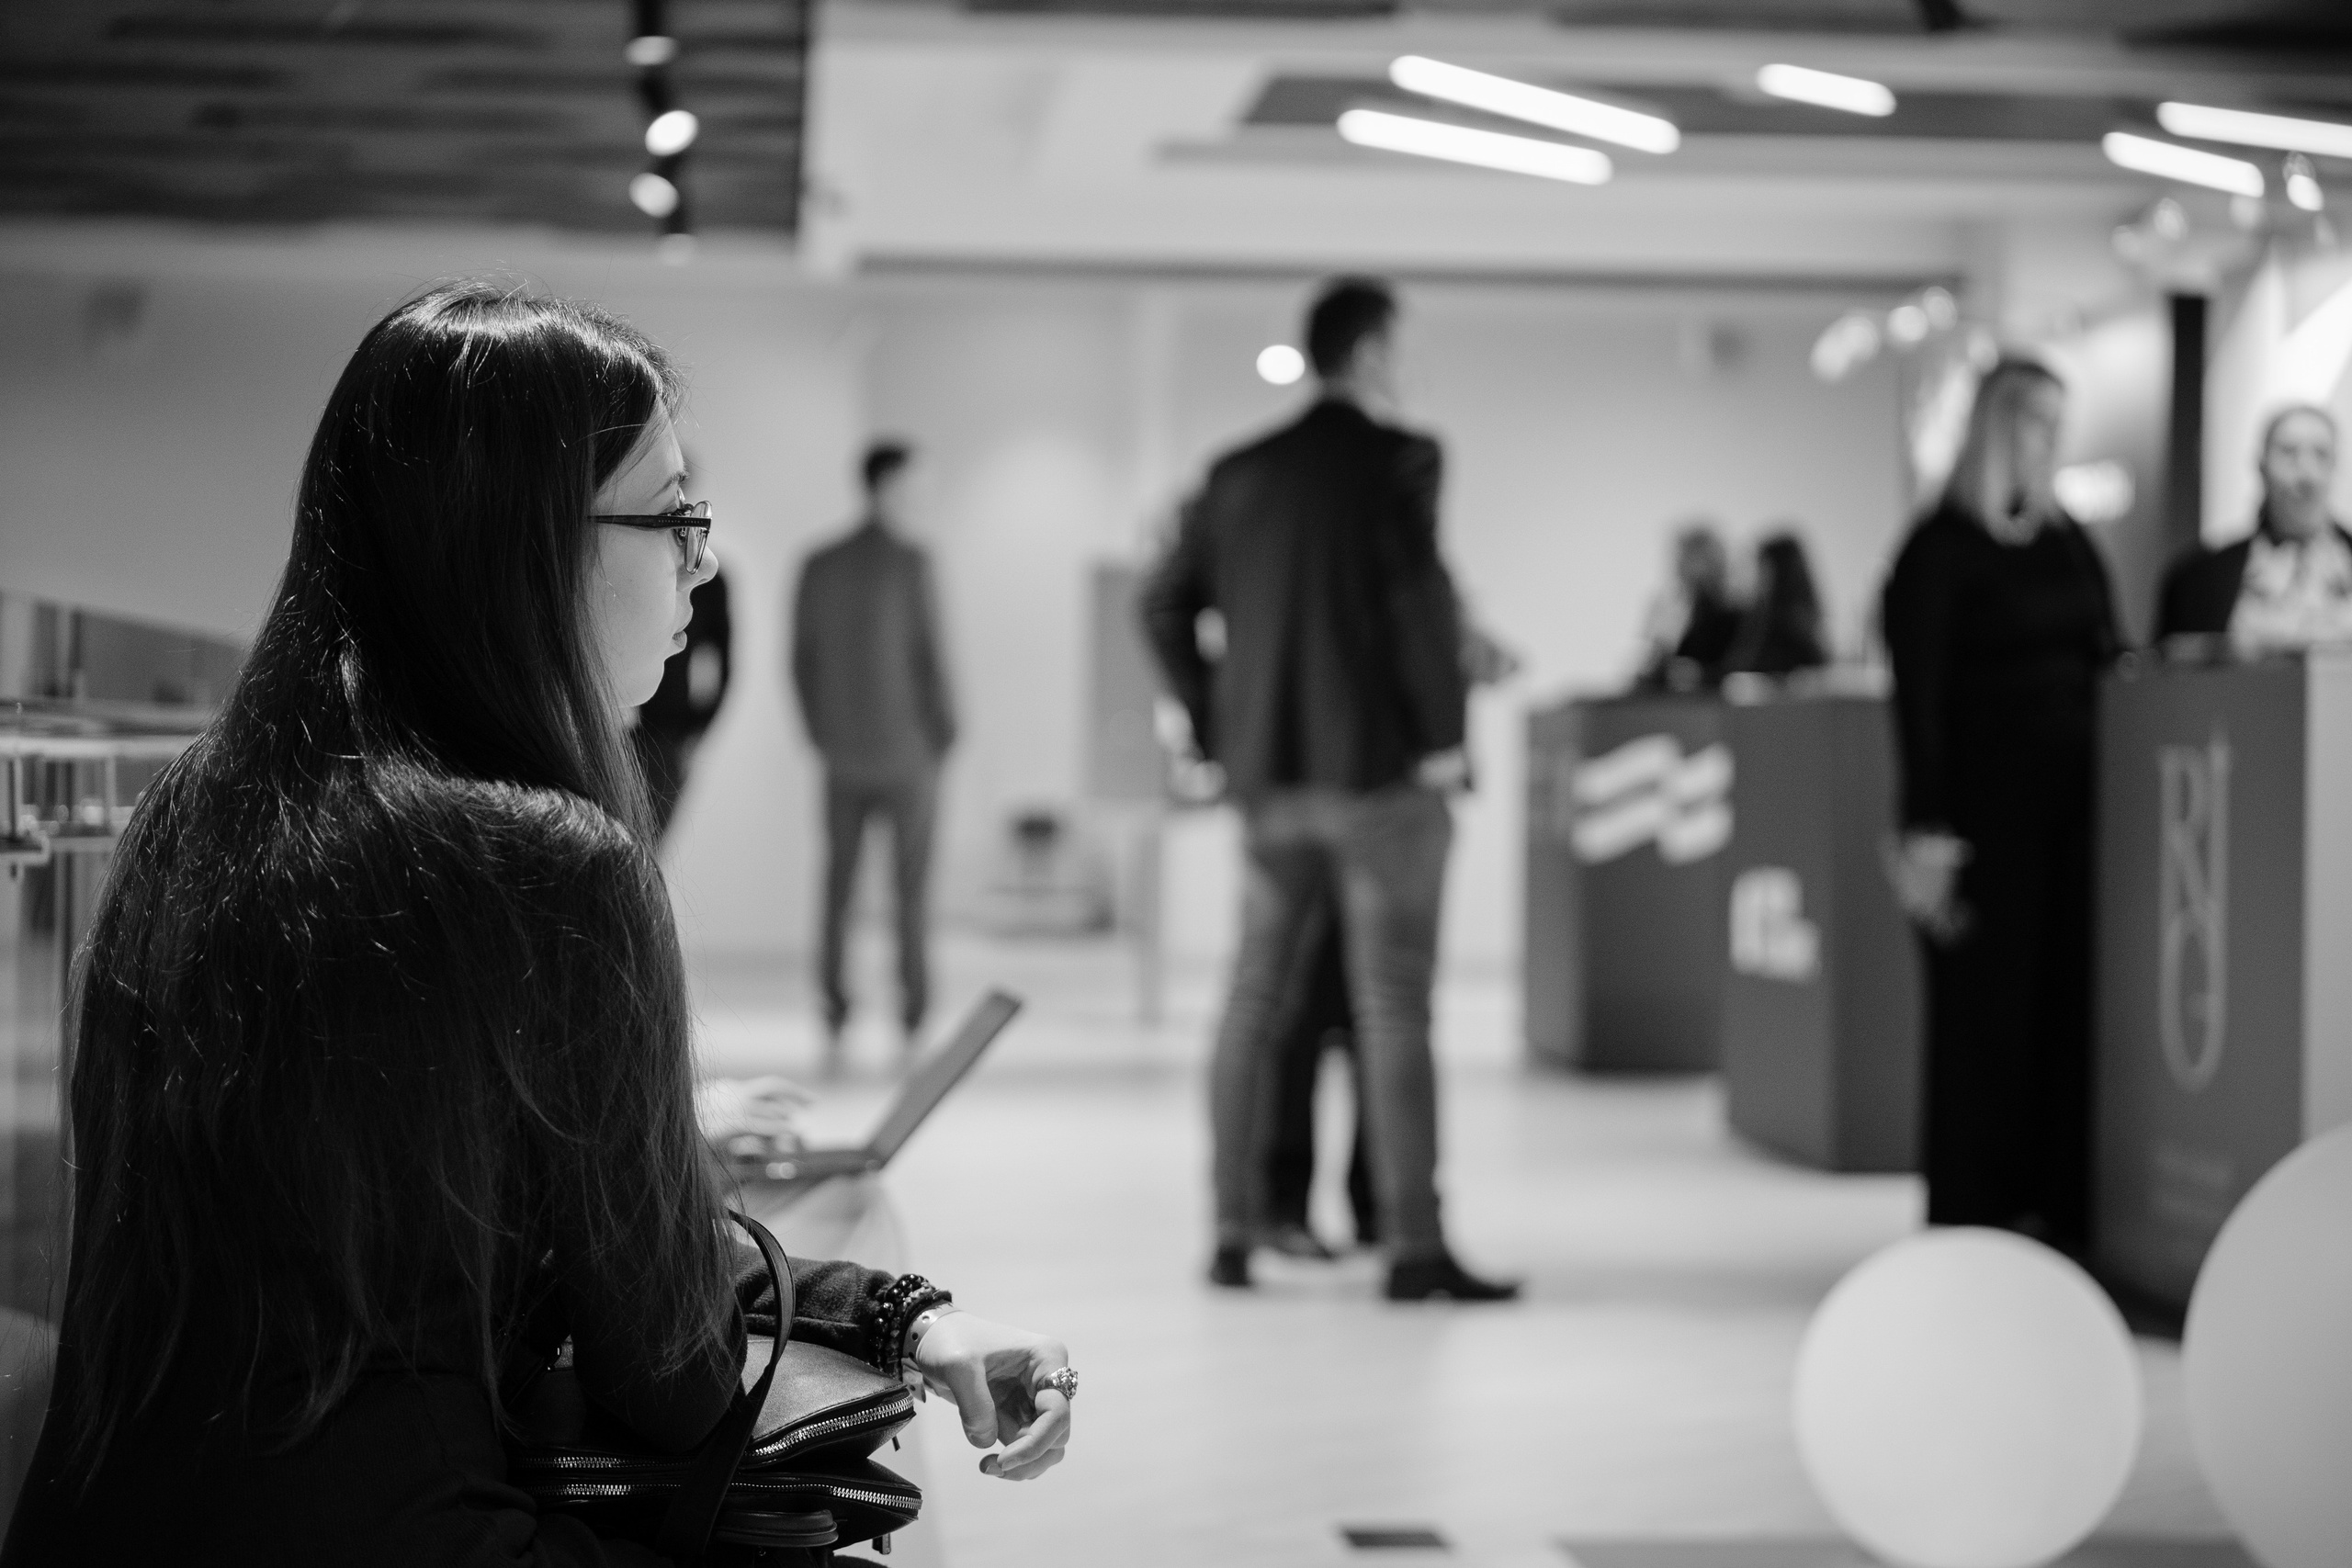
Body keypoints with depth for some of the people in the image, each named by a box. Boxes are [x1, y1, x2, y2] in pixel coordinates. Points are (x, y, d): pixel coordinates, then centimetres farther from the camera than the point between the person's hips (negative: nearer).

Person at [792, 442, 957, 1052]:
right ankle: (913, 1006, 3)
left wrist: (822, 734, 13)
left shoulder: (818, 566, 3)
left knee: (838, 881, 7)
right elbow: (927, 652, -11)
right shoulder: (910, 561, -10)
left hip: (843, 754, 4)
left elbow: (802, 659, 4)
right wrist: (944, 732, 0)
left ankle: (834, 1002, 2)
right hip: (907, 748, -4)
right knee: (911, 878, 4)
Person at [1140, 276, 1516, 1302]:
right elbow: (1422, 595, -17)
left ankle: (1234, 1232, 14)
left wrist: (1217, 731, 15)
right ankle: (1415, 1247, -2)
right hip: (1381, 766, -5)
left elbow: (1165, 606, 10)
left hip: (1267, 772, 6)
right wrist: (1444, 737, -9)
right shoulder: (1398, 458, -7)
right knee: (1393, 1008, -3)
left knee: (1254, 999, 12)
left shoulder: (1238, 473, 10)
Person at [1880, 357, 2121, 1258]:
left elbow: (2106, 664, 16)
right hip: (1987, 809, -5)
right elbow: (1919, 696, -9)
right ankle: (1972, 1225, 5)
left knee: (2073, 1007, 3)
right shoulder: (1940, 548, -3)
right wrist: (1927, 830, -15)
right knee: (1985, 1009, -2)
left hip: (2073, 807, 6)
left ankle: (2062, 1209, 10)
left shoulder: (2070, 541, 15)